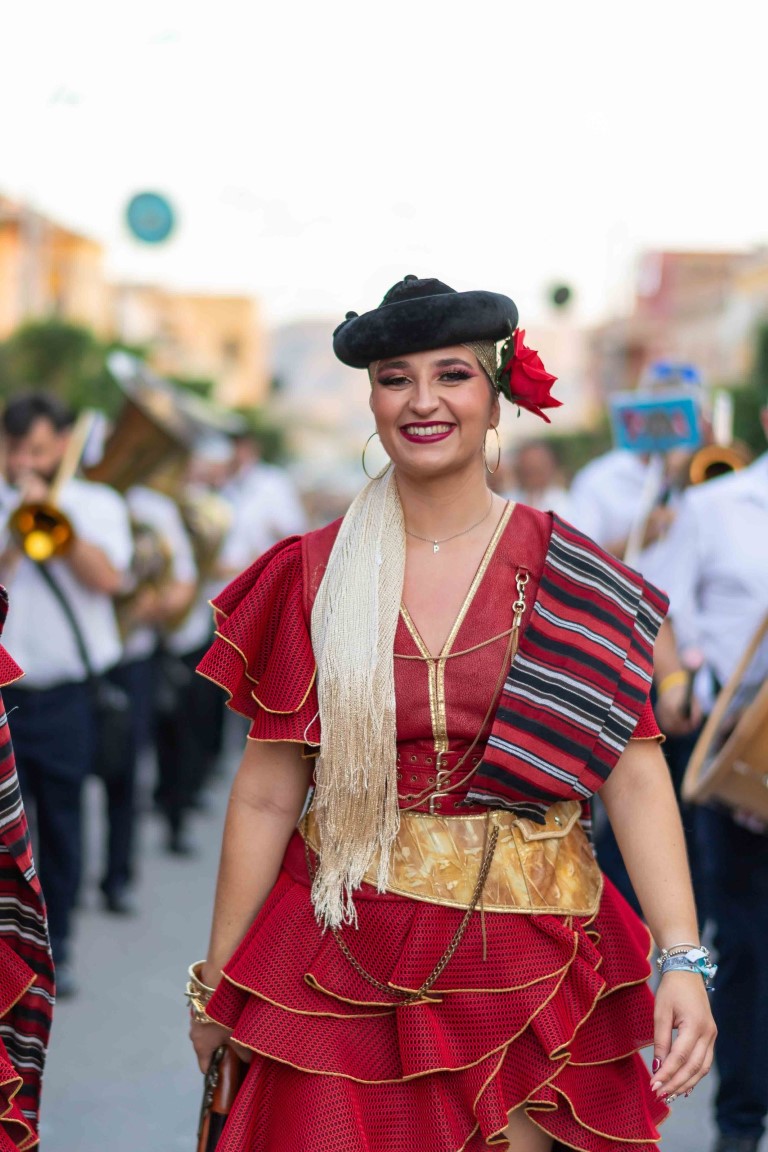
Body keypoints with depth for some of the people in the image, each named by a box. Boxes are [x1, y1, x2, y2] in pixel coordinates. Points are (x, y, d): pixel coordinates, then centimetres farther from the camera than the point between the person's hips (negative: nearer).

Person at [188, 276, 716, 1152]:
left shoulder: (568, 578, -1)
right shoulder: (315, 577, 1)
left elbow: (635, 774, -7)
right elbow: (266, 793, 2)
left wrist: (683, 959, -17)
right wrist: (217, 981, 3)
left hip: (526, 969, 0)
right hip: (344, 966, 0)